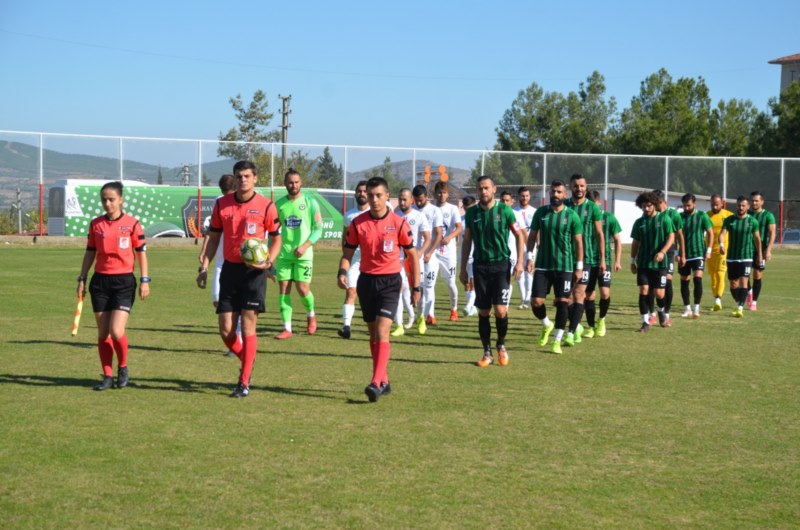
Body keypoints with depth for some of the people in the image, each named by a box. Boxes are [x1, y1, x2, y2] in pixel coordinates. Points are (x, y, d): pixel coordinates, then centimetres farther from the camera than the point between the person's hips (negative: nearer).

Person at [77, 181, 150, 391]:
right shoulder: (96, 224, 7)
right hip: (100, 281, 4)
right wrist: (82, 279, 9)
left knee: (116, 331, -14)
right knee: (103, 333, 5)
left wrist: (144, 280, -5)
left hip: (124, 281, -4)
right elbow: (90, 252, 13)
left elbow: (141, 252, 0)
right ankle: (107, 376, 15)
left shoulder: (132, 224, -3)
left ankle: (123, 368, 12)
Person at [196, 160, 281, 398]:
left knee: (248, 326, -7)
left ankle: (244, 383, 0)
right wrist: (204, 266, 5)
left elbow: (276, 239, 4)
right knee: (226, 330, 1)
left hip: (254, 271, -3)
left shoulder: (266, 206, -4)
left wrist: (268, 261, -13)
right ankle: (247, 360, 30)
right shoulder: (221, 204, 5)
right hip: (229, 269, 3)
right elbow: (214, 237, 13)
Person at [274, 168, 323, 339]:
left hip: (303, 254, -3)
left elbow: (318, 228, -3)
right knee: (284, 289, -1)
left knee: (303, 290, -5)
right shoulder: (279, 204, 7)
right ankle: (287, 328, 4)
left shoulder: (310, 202, -2)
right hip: (283, 254, 3)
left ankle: (311, 315, 26)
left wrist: (305, 246, -16)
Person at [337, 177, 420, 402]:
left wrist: (416, 287, 0)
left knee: (382, 331, -16)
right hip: (366, 280, 4)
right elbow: (348, 253, 6)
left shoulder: (399, 223, -6)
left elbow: (412, 255, 2)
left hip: (390, 281, -4)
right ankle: (384, 381, 21)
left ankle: (376, 382, -21)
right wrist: (342, 273, -14)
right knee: (373, 334, 10)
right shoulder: (358, 223, 0)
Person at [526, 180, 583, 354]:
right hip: (543, 265, 2)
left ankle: (557, 341, 8)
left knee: (562, 301, -3)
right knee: (536, 301, -4)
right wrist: (529, 256, -1)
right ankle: (547, 325, 27)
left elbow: (578, 242, 1)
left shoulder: (572, 216, -2)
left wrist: (579, 267, -3)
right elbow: (532, 235, 10)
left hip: (565, 266, -2)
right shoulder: (541, 212, 4)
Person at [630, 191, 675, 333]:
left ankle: (661, 311, 30)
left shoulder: (664, 219, -1)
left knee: (659, 293, -3)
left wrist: (662, 252, -20)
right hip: (643, 263, 2)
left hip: (660, 263, -2)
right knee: (643, 291, -7)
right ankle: (645, 322, 0)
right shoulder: (639, 222, 8)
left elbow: (671, 237, -5)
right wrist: (632, 261, 11)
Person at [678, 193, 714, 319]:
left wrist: (708, 251, -6)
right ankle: (687, 309, 18)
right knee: (684, 281, 7)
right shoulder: (680, 217, 5)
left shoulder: (702, 216, -2)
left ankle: (696, 308, -11)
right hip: (684, 255, 3)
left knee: (698, 279, -15)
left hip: (698, 253, -3)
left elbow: (710, 233, 1)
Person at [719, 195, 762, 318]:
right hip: (731, 257, 3)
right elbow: (722, 234, -10)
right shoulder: (729, 220, 0)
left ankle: (740, 308, -18)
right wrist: (721, 245, -30)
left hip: (746, 257, -3)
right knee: (733, 284, 11)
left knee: (743, 282, -15)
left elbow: (757, 238, 8)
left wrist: (759, 254, 12)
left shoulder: (753, 221, -1)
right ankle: (739, 305, 30)